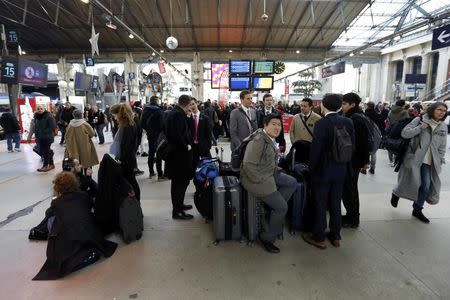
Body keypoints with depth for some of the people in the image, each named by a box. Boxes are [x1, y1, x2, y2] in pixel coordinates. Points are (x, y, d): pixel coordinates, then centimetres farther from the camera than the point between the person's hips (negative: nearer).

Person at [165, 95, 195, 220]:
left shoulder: (172, 113, 13)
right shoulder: (178, 114, -18)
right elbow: (177, 135, -28)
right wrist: (186, 146, -13)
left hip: (175, 152, 11)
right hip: (179, 153, -11)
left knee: (177, 181, 20)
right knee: (181, 181, -3)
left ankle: (179, 204, 34)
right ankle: (177, 211, 5)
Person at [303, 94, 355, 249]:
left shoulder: (321, 123, -18)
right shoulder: (348, 122, 0)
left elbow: (316, 148, -18)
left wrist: (312, 167, -5)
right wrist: (345, 164, 14)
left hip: (323, 169, -5)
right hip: (341, 169, 6)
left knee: (320, 203, 7)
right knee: (336, 202, 17)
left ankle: (319, 237, 19)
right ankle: (335, 236, 29)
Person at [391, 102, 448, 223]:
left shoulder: (443, 127, 10)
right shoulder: (419, 120, -3)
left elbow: (442, 146, 15)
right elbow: (404, 133, -11)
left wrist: (440, 161, 11)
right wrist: (421, 128, -18)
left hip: (429, 161, 4)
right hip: (414, 158, -4)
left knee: (427, 185, -1)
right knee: (412, 182, -1)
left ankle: (417, 210, 17)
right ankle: (396, 193, 32)